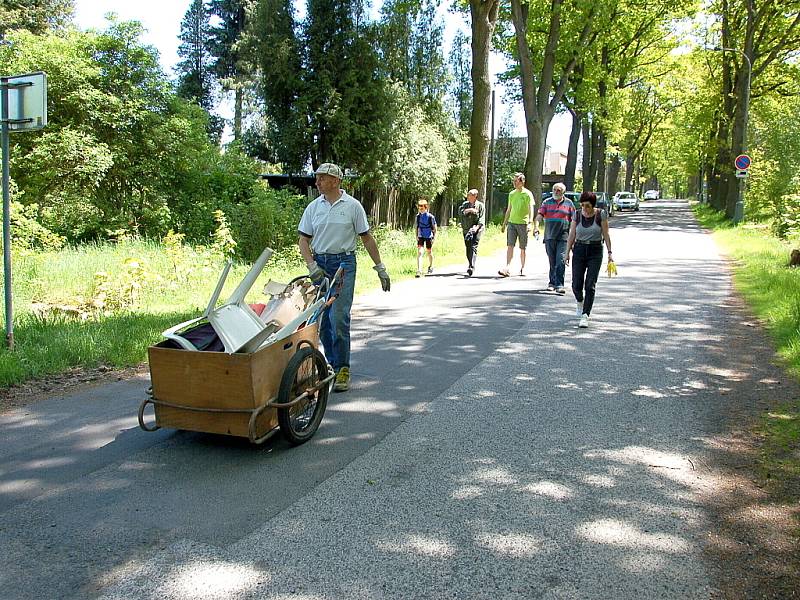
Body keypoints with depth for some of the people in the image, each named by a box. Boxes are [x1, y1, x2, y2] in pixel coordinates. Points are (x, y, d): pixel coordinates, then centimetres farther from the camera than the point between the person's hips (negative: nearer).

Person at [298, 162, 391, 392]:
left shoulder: (352, 205, 0)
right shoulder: (313, 207, 9)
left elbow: (367, 238, 4)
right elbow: (303, 239, 7)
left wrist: (380, 267, 2)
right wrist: (312, 265, -8)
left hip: (343, 263, -4)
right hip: (319, 264, 4)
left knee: (338, 317, -13)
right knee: (322, 320, 7)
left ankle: (342, 370, -5)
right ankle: (332, 364, 22)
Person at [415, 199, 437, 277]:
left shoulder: (430, 217, -10)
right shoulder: (418, 216, 0)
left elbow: (434, 228, -3)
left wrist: (434, 238, -7)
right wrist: (417, 236, 7)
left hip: (429, 236, -2)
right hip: (421, 236, 2)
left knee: (429, 252, 13)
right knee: (419, 252, -13)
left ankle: (430, 267, 39)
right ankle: (419, 271, -18)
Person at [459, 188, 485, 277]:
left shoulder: (480, 205, 3)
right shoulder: (465, 204, 15)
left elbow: (482, 218, -4)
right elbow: (460, 211, -3)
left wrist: (477, 227, -19)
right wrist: (470, 210, -15)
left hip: (476, 230, -5)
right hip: (466, 230, 5)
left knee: (473, 248, -16)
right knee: (468, 249, 7)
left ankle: (471, 268, -24)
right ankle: (471, 265, 23)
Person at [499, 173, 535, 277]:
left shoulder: (527, 194, -4)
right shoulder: (511, 194, 13)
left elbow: (531, 209, -10)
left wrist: (529, 222, -22)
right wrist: (504, 223, 19)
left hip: (523, 223, -4)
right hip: (512, 222, 4)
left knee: (522, 248, 5)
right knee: (510, 245, -7)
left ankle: (522, 268, 19)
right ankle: (507, 268, -14)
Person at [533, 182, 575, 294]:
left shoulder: (569, 203, 7)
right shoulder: (547, 202, 9)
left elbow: (573, 221, 8)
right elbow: (539, 215, -3)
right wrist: (536, 226, -21)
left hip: (563, 238, -2)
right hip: (549, 237, 2)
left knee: (560, 261, -11)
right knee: (552, 262, 10)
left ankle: (559, 285, -12)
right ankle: (552, 282, 25)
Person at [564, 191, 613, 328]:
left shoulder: (601, 214, -5)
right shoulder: (577, 215, 2)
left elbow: (606, 235, -1)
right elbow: (571, 236, 6)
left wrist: (609, 252, -4)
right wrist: (567, 253, 2)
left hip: (595, 251, -2)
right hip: (579, 251, 2)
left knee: (590, 285, -9)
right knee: (576, 285, -2)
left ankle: (585, 316, -7)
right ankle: (580, 302, 32)